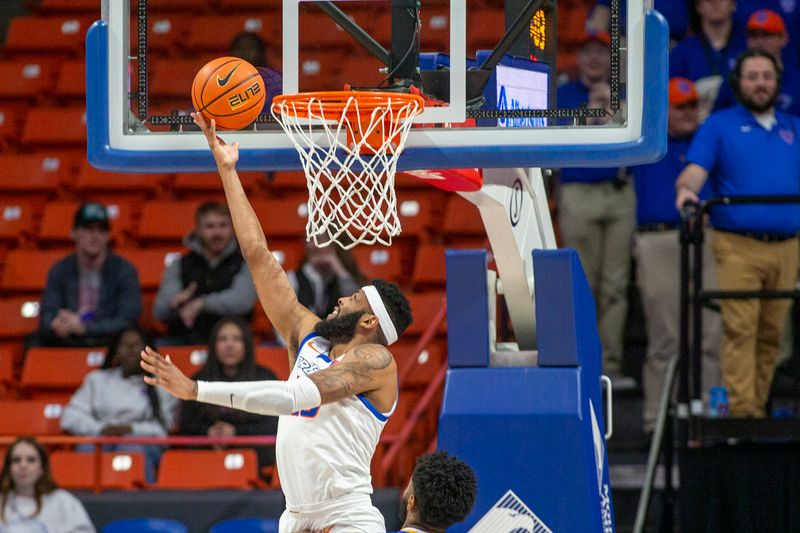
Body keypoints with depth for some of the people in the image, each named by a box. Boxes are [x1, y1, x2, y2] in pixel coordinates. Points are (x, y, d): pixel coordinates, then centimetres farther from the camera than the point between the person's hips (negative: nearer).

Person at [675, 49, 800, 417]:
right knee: (740, 329, -13)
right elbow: (696, 169, -3)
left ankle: (758, 408, 10)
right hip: (738, 246, -4)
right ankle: (742, 411, -17)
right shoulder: (719, 126, 9)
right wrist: (686, 188, -25)